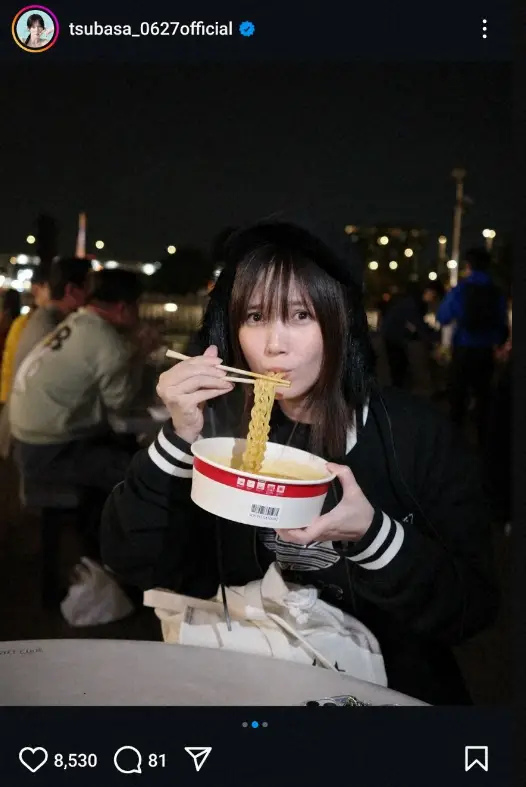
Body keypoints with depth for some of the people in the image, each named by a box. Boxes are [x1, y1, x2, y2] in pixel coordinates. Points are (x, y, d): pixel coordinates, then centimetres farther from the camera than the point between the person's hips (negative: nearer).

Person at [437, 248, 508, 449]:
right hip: (485, 351, 2)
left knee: (458, 394, 9)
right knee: (483, 395, 13)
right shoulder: (496, 292, -2)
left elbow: (442, 318, 2)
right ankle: (482, 439, 17)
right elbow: (502, 323, 6)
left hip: (463, 350, -2)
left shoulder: (459, 290, -8)